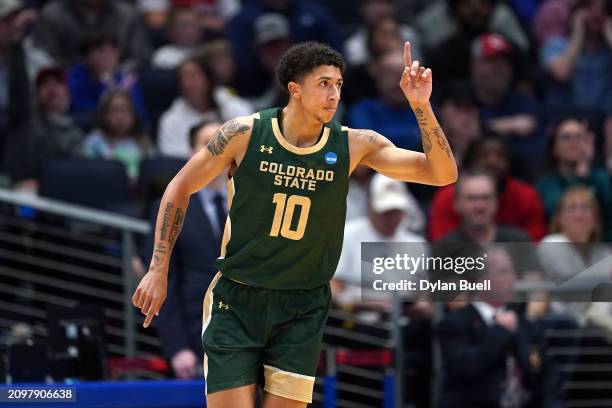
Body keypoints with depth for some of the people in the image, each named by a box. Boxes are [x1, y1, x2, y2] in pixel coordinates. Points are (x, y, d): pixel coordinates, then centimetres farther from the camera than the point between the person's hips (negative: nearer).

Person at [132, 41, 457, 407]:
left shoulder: (354, 145, -7)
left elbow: (443, 174, -10)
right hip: (236, 301, -2)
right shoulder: (246, 134, -11)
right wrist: (158, 270, -2)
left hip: (303, 310, 2)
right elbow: (180, 188, 1)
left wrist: (421, 107, -23)